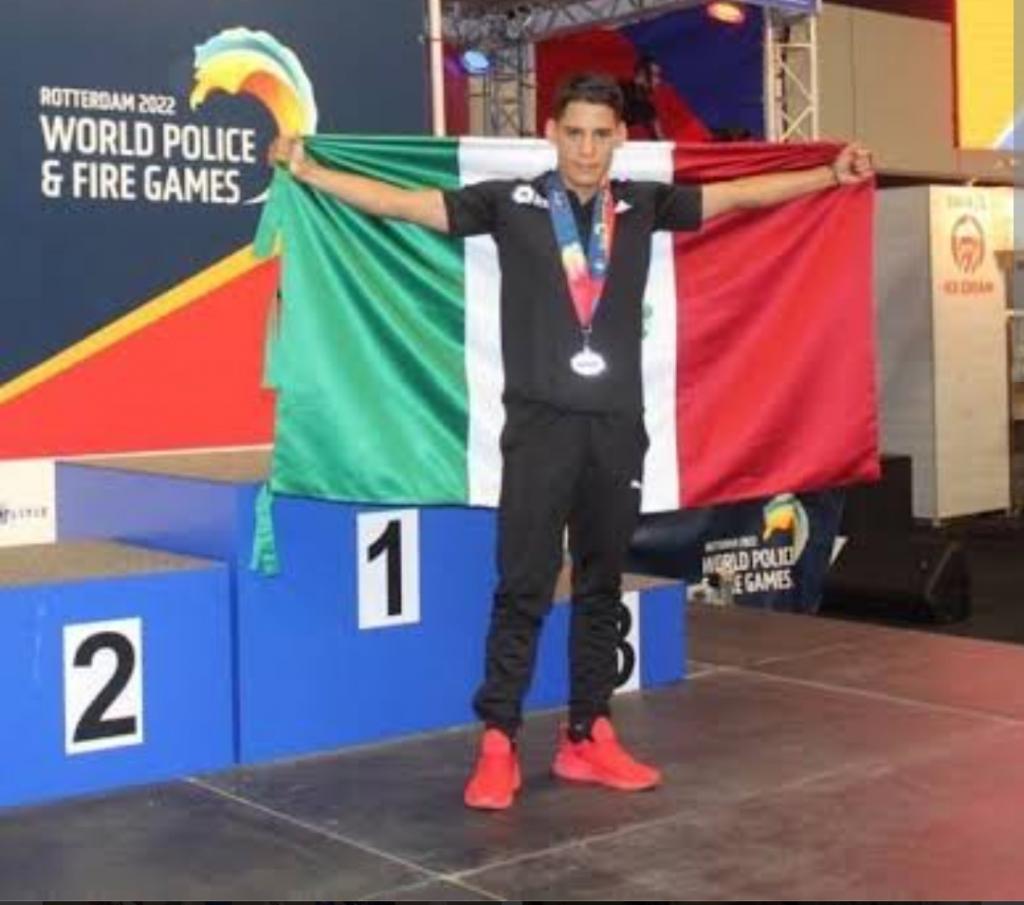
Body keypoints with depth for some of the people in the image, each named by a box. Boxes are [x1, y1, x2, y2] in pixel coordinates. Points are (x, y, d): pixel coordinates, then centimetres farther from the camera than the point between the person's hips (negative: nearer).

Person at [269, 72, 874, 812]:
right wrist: (310, 172, -7)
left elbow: (741, 194, 14)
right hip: (540, 424, -3)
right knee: (523, 588, -2)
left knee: (602, 588, 10)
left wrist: (831, 176, 13)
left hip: (617, 425, 3)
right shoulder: (511, 203, 0)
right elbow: (401, 202, -2)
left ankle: (589, 739, 19)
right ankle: (498, 746, 5)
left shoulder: (643, 205, 8)